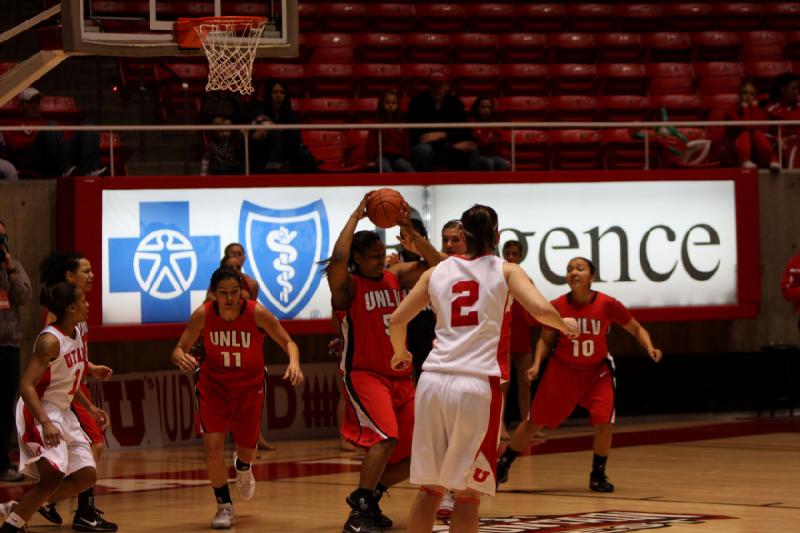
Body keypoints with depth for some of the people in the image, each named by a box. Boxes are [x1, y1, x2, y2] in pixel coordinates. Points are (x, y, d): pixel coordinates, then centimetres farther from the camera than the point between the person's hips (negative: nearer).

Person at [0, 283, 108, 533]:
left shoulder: (77, 332, 5)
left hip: (62, 412, 9)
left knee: (86, 476, 7)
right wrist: (46, 424, -38)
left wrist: (90, 407, 20)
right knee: (55, 474, -23)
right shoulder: (50, 341, -22)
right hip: (38, 412, -9)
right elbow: (26, 386, -28)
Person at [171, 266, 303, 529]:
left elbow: (288, 342, -15)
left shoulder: (257, 313, -23)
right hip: (213, 384, 0)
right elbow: (179, 349, -12)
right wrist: (182, 358, -37)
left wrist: (294, 362, -37)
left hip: (250, 384, 0)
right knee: (212, 444, -15)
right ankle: (224, 506, 4)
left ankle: (242, 466, 52)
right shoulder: (203, 315, -20)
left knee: (247, 447, 11)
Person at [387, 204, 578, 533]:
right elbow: (542, 310, -9)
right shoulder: (505, 271, 5)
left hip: (433, 381, 3)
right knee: (468, 493, 3)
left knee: (429, 488, 14)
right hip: (477, 384, -3)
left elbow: (397, 320, 15)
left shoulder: (438, 272, 14)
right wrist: (565, 325, 13)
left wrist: (400, 353, 35)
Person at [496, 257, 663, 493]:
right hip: (562, 370, 0)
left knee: (604, 422, -15)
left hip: (596, 372, 0)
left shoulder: (607, 305, -17)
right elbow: (546, 339, 0)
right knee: (534, 423, 4)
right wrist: (537, 364, -16)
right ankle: (503, 466, 22)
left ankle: (598, 475, 7)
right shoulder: (557, 307, -16)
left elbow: (636, 329, -4)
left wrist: (650, 348, -21)